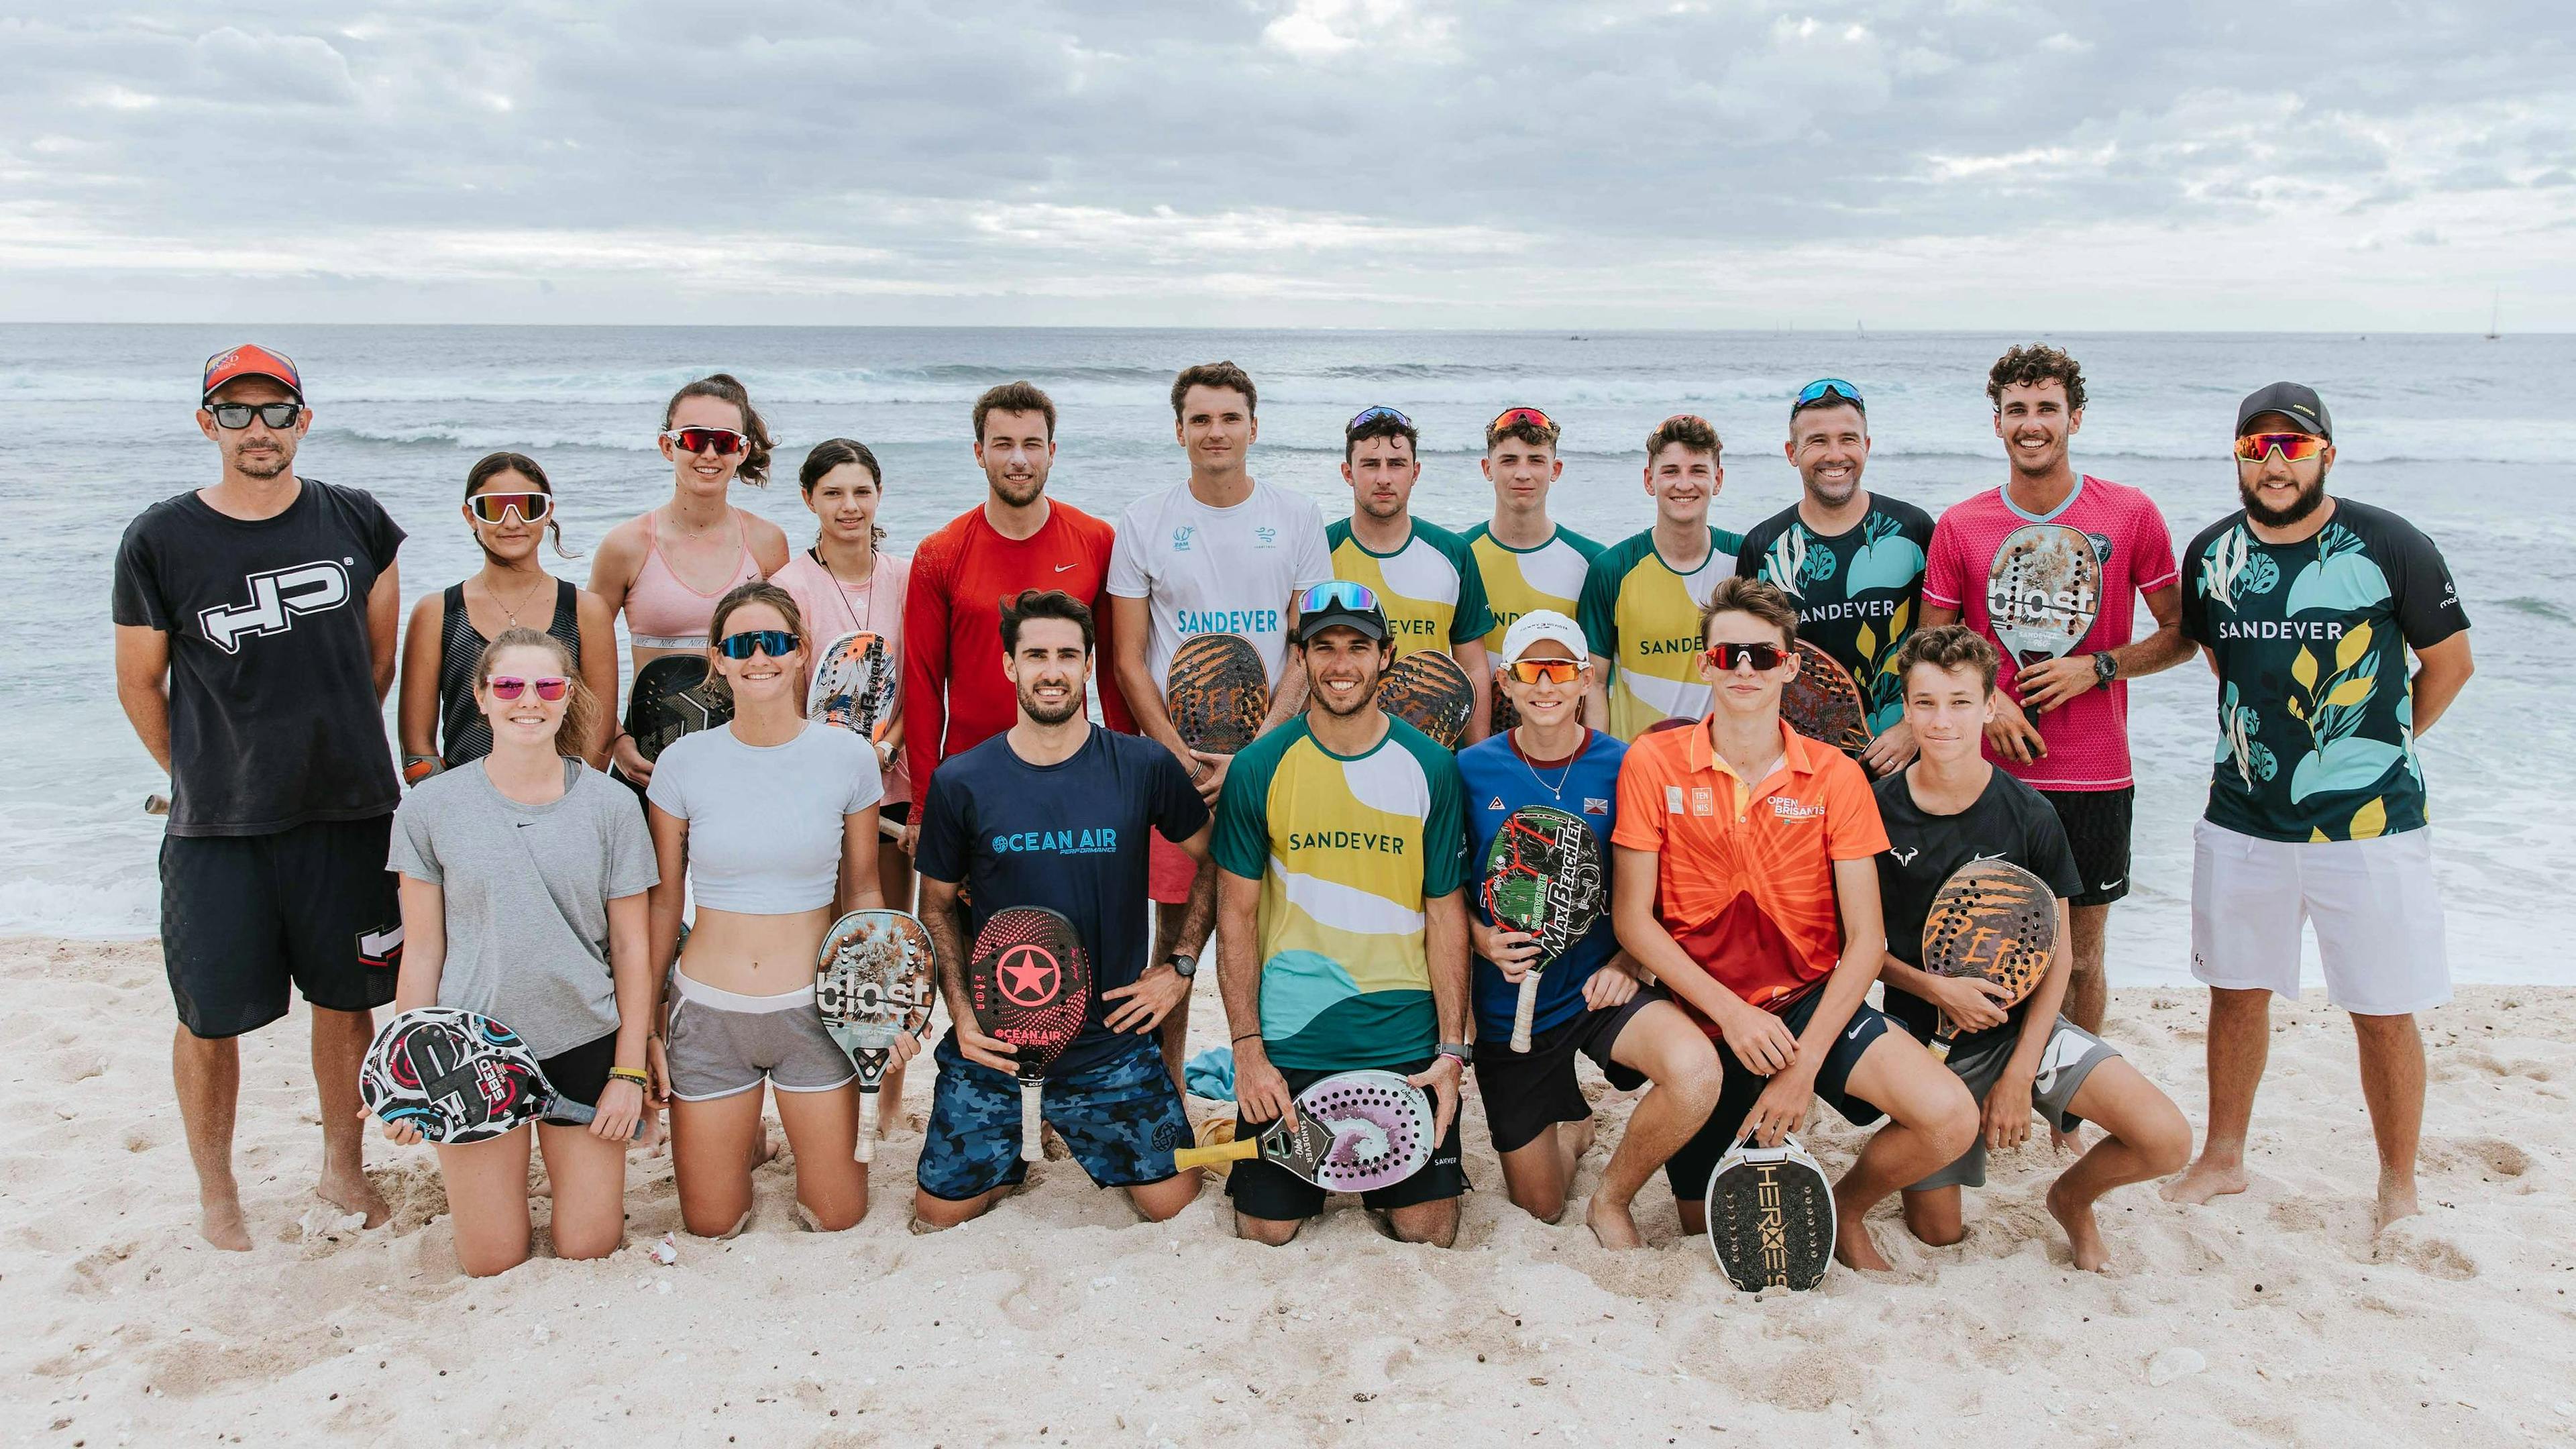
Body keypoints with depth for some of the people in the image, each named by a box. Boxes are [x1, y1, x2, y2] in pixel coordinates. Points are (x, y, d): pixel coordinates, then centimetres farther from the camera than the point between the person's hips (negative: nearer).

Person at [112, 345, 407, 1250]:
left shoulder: (356, 523, 2)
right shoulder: (160, 541, -4)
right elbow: (139, 685, 5)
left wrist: (332, 748, 13)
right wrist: (202, 779, 8)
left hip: (348, 809, 2)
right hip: (216, 828, -1)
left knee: (347, 998, 11)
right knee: (210, 1017, 5)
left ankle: (342, 1168, 31)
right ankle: (215, 1194, 26)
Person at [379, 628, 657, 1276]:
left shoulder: (611, 806, -4)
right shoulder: (431, 807, -4)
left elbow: (630, 946, 0)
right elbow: (422, 950, 0)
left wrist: (629, 1072, -3)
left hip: (584, 1044, 0)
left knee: (588, 1247, 4)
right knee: (492, 1261, 5)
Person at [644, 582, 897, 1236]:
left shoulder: (848, 758, -5)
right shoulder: (684, 763, -5)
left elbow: (861, 892, 5)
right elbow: (662, 899, 3)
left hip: (813, 1009, 0)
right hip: (707, 1011, 0)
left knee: (837, 1218, 8)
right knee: (711, 1227, 11)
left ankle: (820, 1136, 39)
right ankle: (742, 1135, 41)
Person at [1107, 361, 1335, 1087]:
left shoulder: (1297, 517, 5)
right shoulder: (1144, 521, 4)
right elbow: (1128, 660, 3)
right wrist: (1180, 756, -9)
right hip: (1173, 759, 0)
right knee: (1176, 931, 3)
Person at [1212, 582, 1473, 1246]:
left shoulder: (1431, 767, -1)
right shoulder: (1259, 767, -3)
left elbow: (1447, 915, 1)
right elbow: (1237, 916, 0)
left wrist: (1452, 1052, -5)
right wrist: (1247, 1049, -6)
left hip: (1406, 1043, 0)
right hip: (1287, 1041, 0)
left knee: (1429, 1233, 1)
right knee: (1265, 1232, 3)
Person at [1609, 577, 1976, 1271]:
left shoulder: (1835, 777, -5)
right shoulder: (1653, 764, -7)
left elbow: (1865, 939, -7)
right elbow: (1632, 919, -7)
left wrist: (1804, 1065, -17)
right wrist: (1732, 1012, -17)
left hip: (1810, 1001, 1)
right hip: (1702, 1013, 0)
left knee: (1950, 1118, -22)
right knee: (1707, 1229, 5)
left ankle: (1843, 1208, 8)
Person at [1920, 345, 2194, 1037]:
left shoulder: (2131, 514, -1)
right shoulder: (1958, 527, 1)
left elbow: (2181, 635, 5)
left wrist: (2097, 668, -11)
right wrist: (1983, 701, -10)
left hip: (2095, 778, 0)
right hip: (1989, 773, 0)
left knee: (2081, 960, 10)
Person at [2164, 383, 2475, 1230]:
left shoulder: (2389, 546, -8)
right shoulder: (2213, 553, 3)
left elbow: (2450, 661, 3)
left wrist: (2379, 747, 7)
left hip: (2370, 824, -3)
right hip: (2242, 819, 3)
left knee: (2384, 1015, 4)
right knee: (2237, 992, 14)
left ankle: (2399, 1191, 21)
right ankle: (2224, 1159, 31)